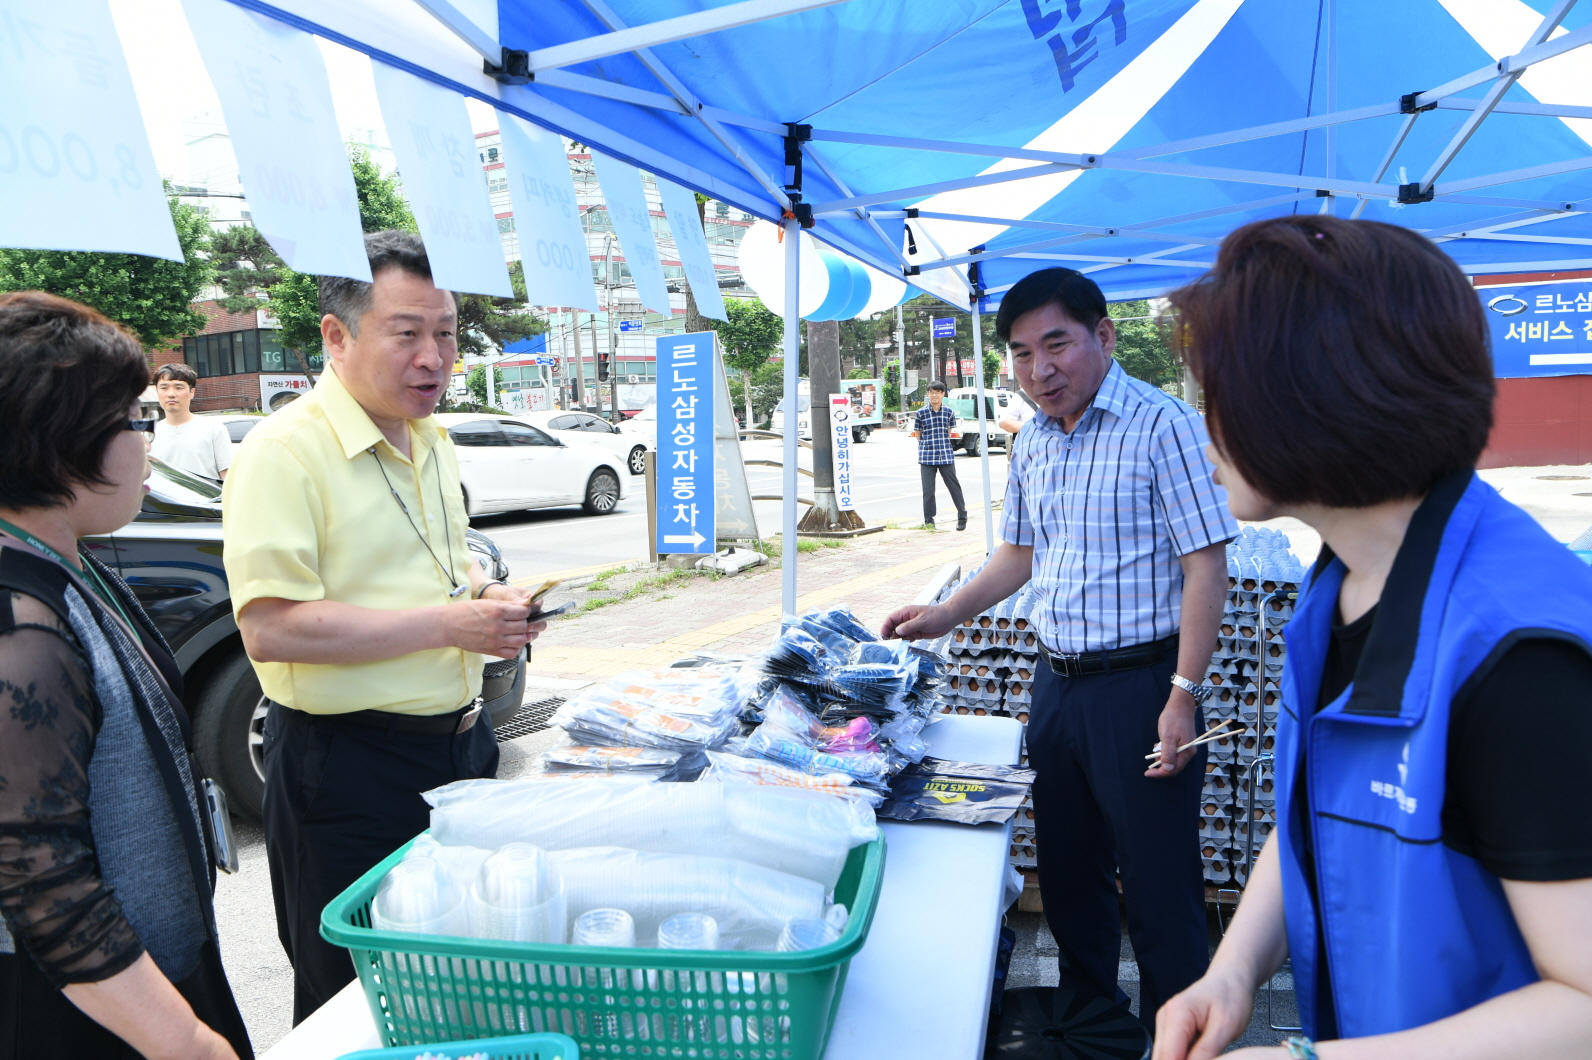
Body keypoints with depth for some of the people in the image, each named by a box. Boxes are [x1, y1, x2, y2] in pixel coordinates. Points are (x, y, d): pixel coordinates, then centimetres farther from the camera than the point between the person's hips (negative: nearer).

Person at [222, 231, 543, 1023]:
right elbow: (269, 628, -25)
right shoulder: (285, 451, -17)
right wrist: (447, 624, -23)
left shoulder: (430, 441, 10)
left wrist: (487, 595, 1)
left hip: (459, 742, 8)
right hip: (347, 771, -8)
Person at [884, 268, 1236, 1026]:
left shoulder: (1162, 425, -13)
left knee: (1159, 885, 3)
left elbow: (1205, 566, -15)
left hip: (1139, 682, -7)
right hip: (1056, 682, 7)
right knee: (1068, 873, 19)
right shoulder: (1033, 440, 9)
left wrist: (1183, 697, -19)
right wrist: (945, 616, 11)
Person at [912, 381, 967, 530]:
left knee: (954, 486, 5)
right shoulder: (921, 413, 1)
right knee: (928, 489, 1)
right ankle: (929, 520, 11)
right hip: (927, 457, -1)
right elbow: (917, 435, 9)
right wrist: (929, 443, 6)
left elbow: (950, 433, 14)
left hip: (946, 456, 1)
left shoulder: (949, 412, 4)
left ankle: (962, 517, 16)